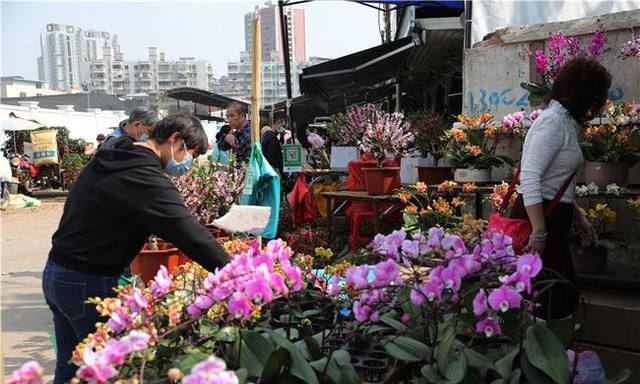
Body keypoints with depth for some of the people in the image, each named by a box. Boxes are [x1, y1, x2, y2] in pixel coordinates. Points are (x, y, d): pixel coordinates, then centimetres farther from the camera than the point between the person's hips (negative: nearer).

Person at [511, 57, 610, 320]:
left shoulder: (566, 123, 17)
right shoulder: (553, 121, -13)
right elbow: (530, 177, -23)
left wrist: (579, 219, 26)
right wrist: (539, 231, -25)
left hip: (553, 219, 10)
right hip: (538, 218, -10)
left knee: (563, 298, 11)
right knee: (550, 304, -8)